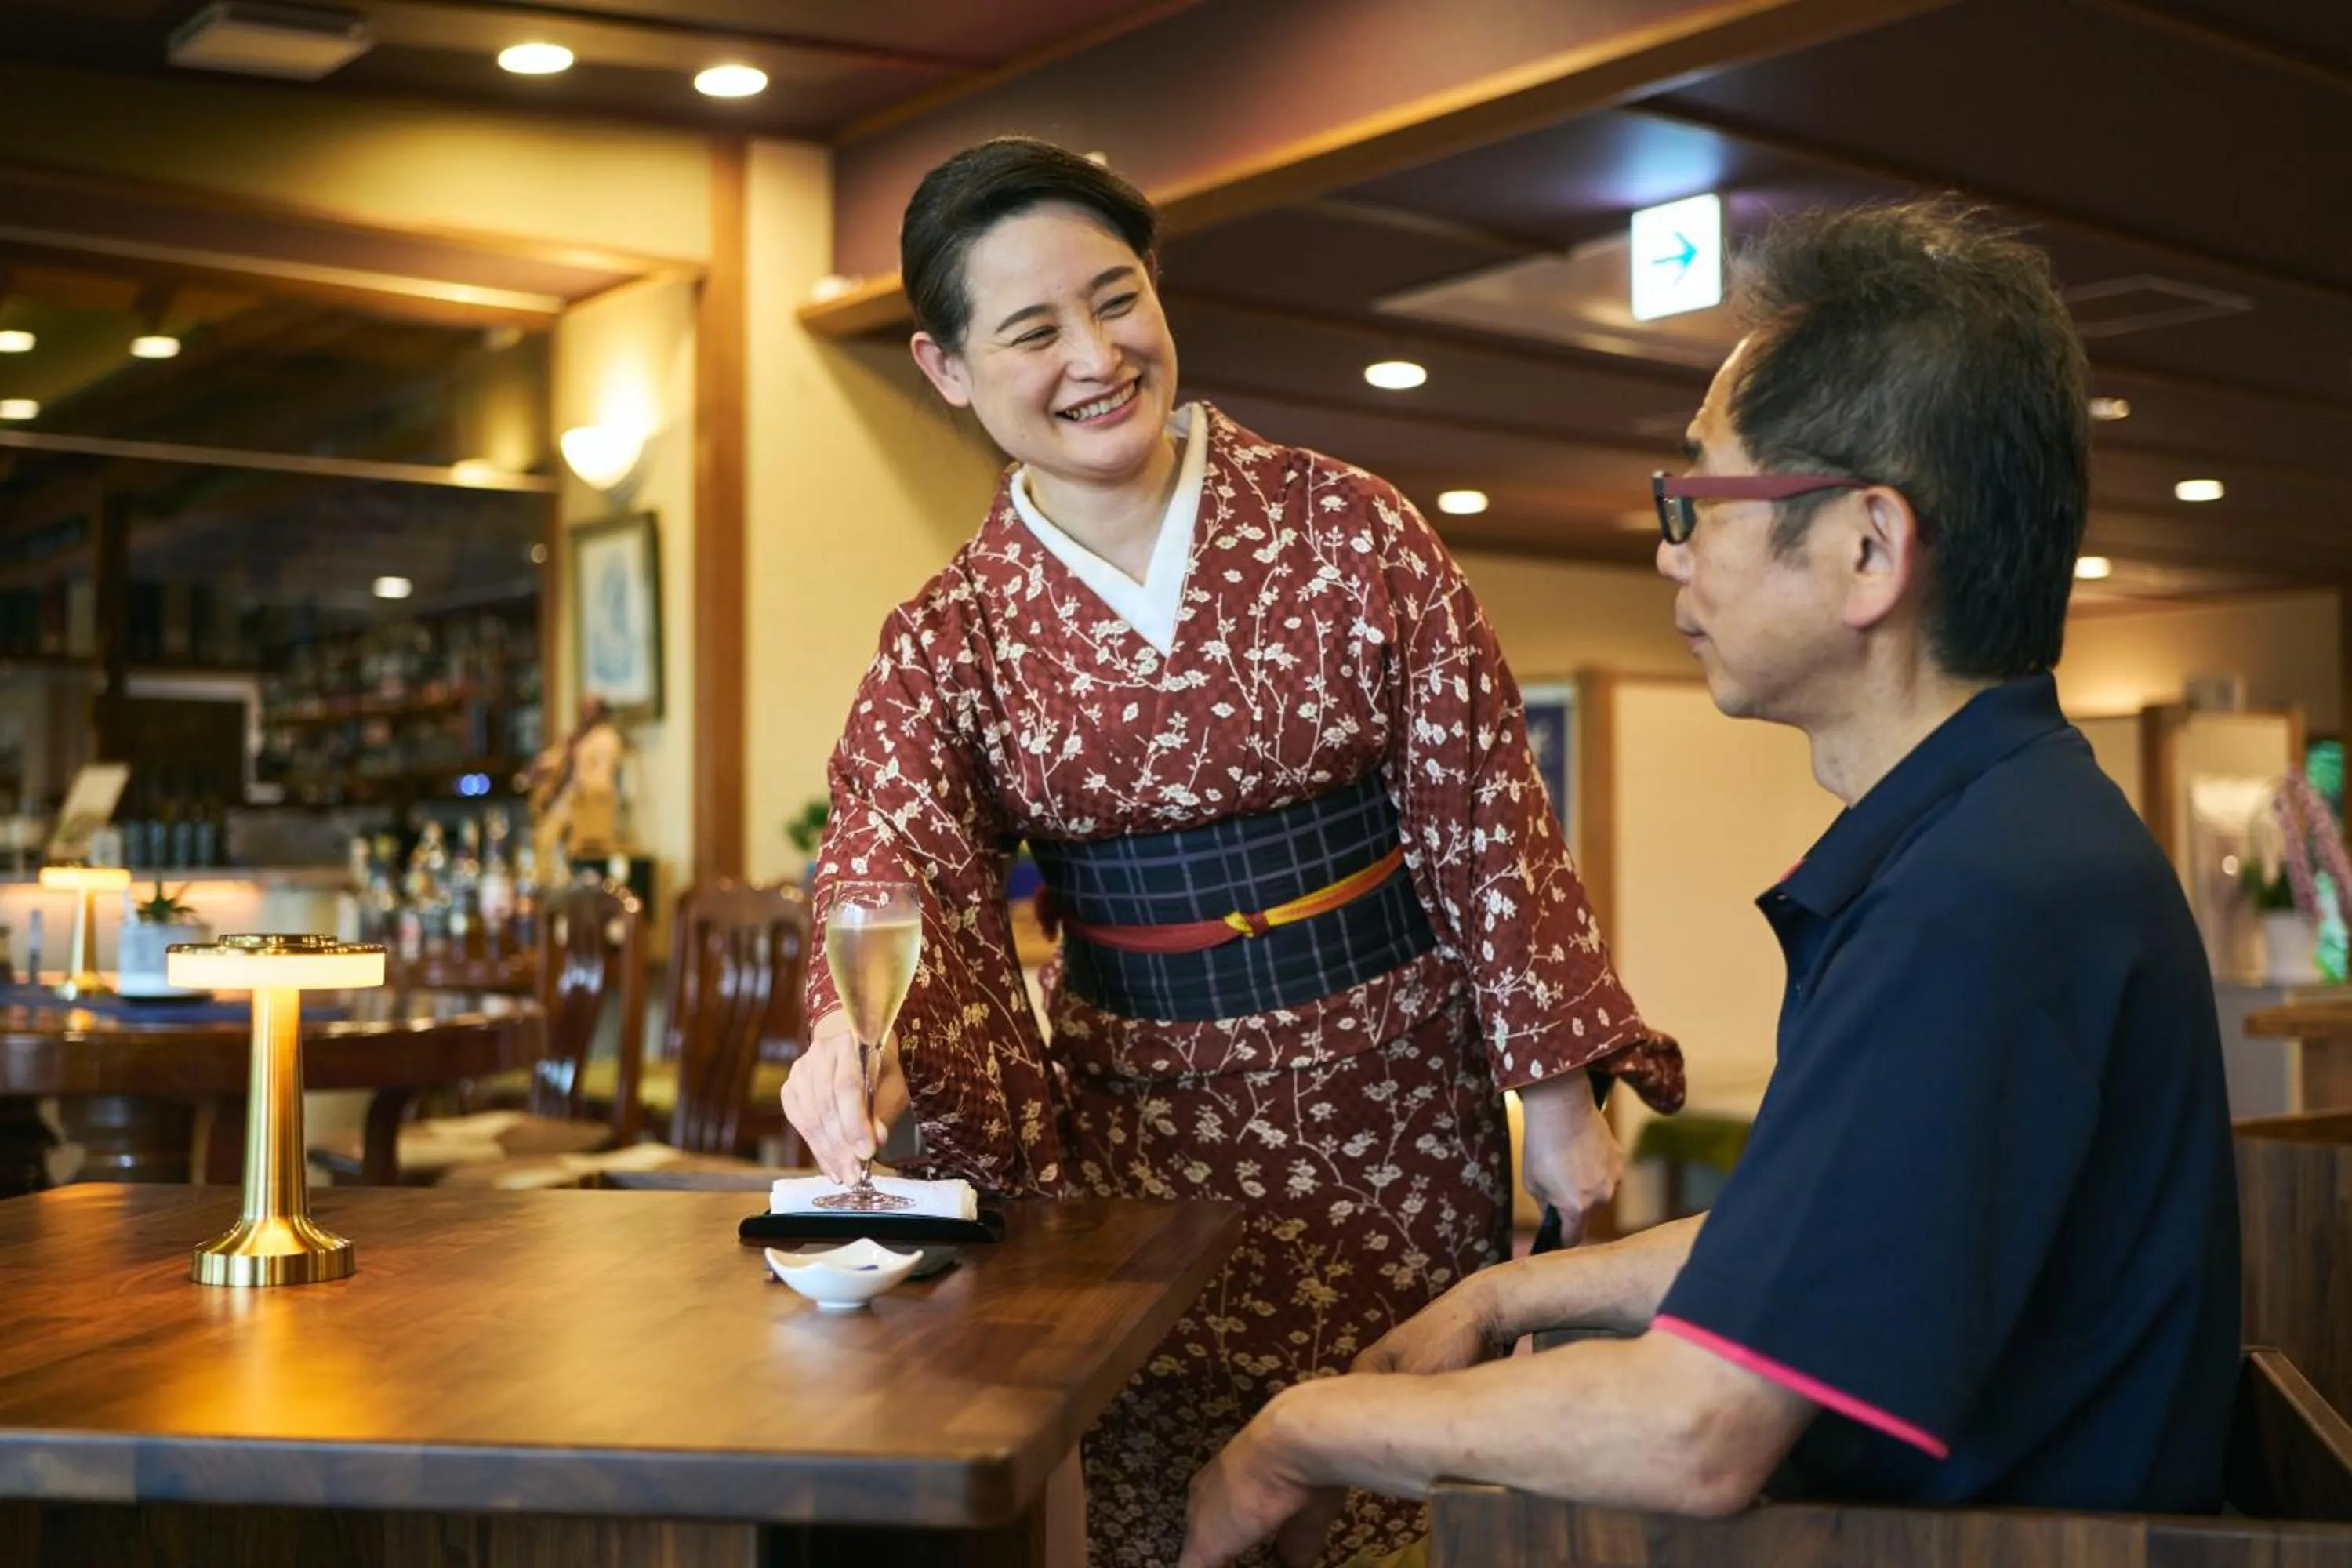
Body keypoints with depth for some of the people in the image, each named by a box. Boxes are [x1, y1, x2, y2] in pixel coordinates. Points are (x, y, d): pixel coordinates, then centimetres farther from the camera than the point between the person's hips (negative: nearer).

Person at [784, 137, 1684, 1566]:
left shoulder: (1351, 528, -4)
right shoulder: (949, 640, 0)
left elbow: (1484, 815, -3)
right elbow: (892, 872, -14)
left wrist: (1559, 1092, -5)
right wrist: (858, 1043, -36)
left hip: (1397, 1109, -1)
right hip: (1141, 1132, 1)